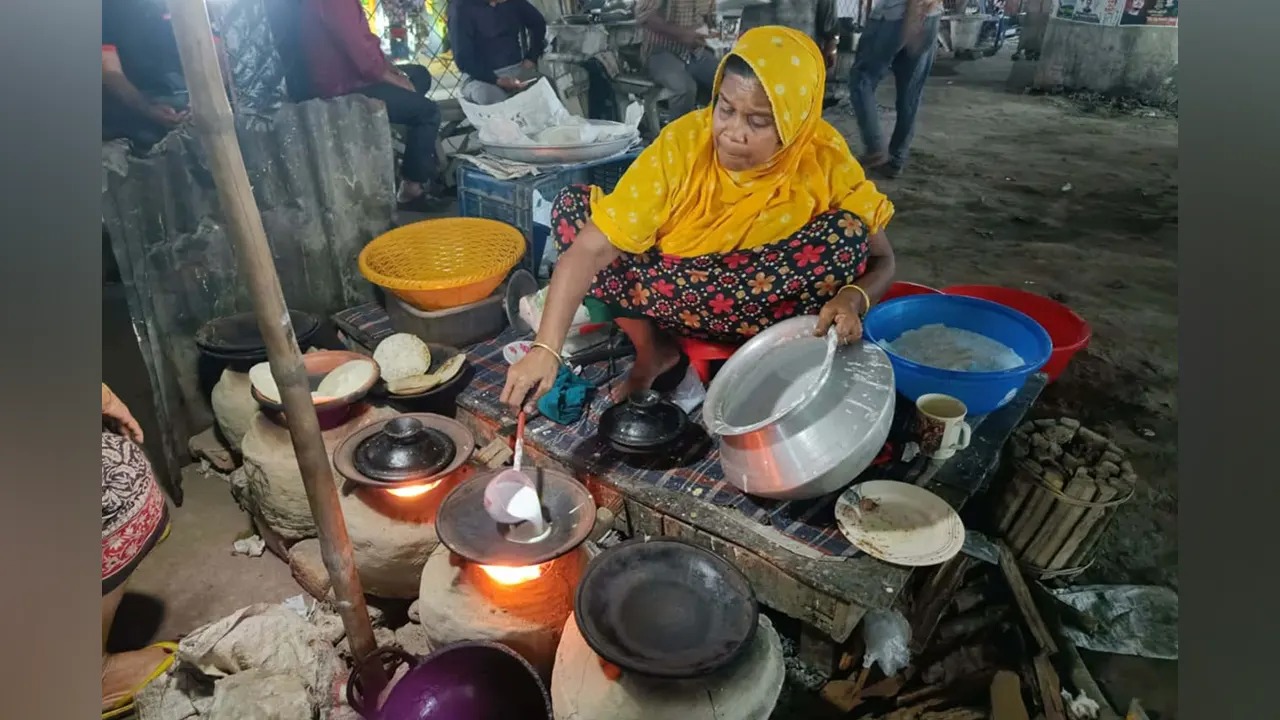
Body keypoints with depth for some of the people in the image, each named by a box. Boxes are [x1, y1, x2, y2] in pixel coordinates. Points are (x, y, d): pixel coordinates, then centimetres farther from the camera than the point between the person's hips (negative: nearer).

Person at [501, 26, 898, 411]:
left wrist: (852, 299, -33)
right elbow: (591, 248, -26)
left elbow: (881, 260, -10)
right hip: (686, 293, 1)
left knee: (845, 237, -28)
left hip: (763, 315, 0)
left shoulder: (826, 161, -19)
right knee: (572, 205, -17)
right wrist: (546, 348, -36)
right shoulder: (683, 142, -21)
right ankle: (654, 350, -11)